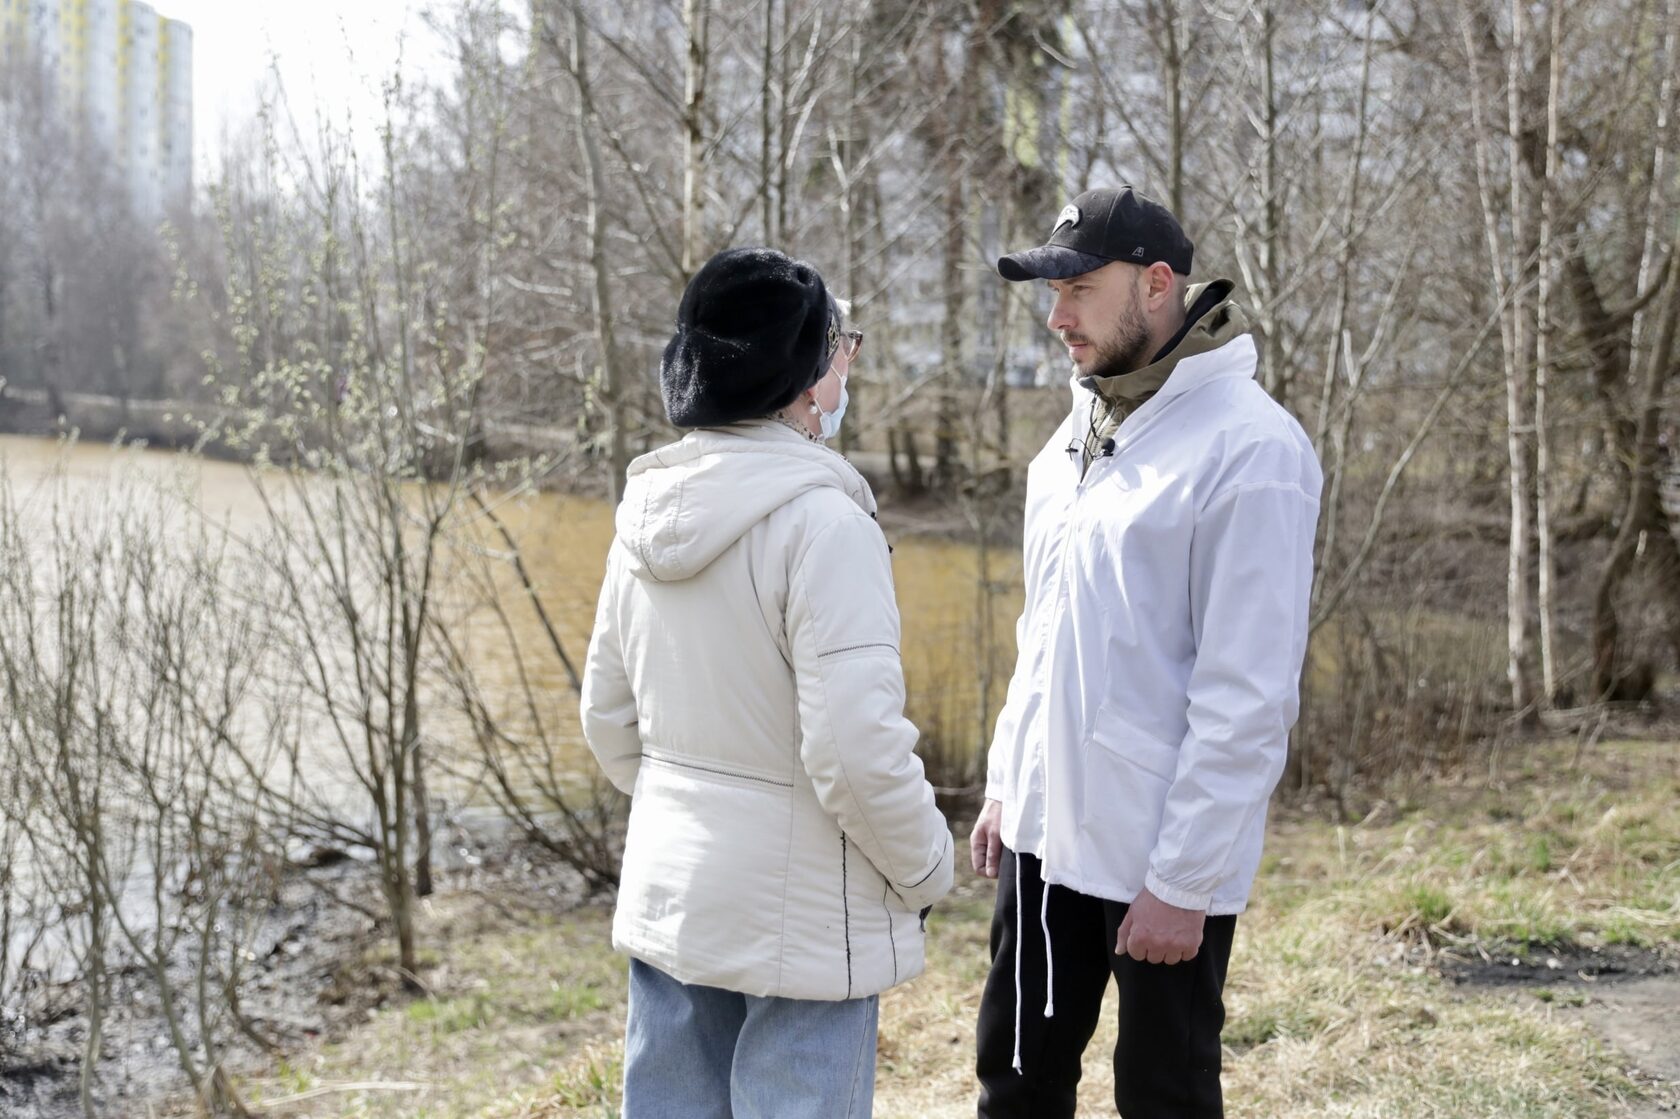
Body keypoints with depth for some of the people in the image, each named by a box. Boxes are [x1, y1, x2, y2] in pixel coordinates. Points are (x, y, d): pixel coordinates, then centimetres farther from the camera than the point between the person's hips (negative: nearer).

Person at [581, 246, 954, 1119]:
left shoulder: (650, 513, 3)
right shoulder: (819, 519, -19)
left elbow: (608, 718, 12)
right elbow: (857, 746, -22)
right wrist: (924, 873, -6)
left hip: (666, 895, 7)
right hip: (796, 915, -7)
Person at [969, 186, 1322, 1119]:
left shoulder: (1248, 447, -17)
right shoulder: (1081, 429, 9)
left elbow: (1249, 696, -19)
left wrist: (1184, 880, -18)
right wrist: (1007, 782, 13)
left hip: (1162, 862, -7)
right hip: (1043, 832, 8)